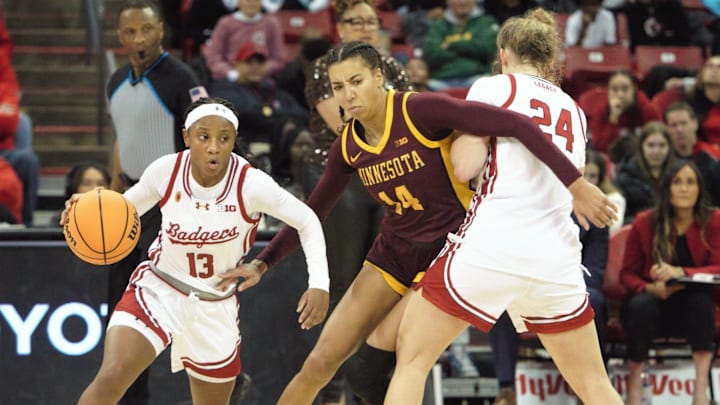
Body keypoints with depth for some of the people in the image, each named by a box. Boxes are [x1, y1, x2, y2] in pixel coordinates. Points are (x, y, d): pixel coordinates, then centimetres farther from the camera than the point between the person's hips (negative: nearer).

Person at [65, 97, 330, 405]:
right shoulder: (166, 170, -15)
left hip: (215, 307, 1)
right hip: (157, 292, -1)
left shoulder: (250, 184, -20)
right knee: (109, 380, -24)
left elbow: (307, 221, -10)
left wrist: (319, 285, -22)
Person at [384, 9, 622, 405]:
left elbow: (465, 167, -4)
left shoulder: (492, 88, 5)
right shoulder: (573, 110, 21)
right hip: (557, 252, 5)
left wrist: (461, 132, 16)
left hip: (493, 241, -5)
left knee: (412, 358, 6)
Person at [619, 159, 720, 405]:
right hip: (653, 304, 0)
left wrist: (681, 272, -31)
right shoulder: (645, 224, -4)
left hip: (693, 310, 0)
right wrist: (651, 288, -22)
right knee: (641, 304, -35)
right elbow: (627, 274, 1)